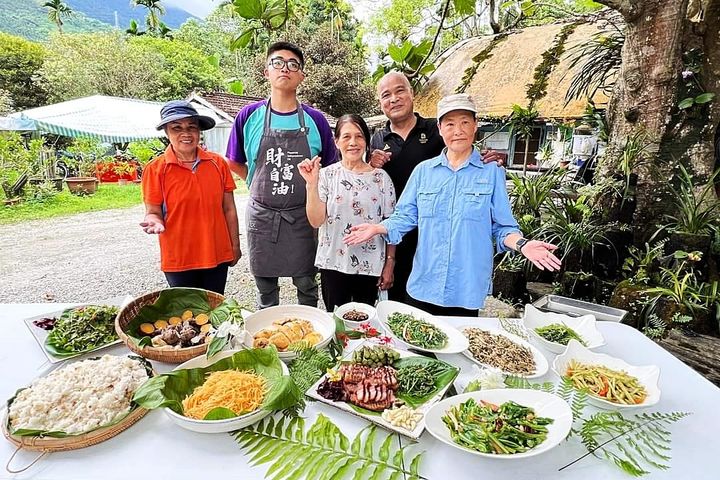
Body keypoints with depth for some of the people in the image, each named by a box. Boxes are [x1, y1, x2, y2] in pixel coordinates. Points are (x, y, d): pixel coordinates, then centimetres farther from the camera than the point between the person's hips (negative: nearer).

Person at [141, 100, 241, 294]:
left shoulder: (217, 163, -1)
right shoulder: (155, 169, -6)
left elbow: (228, 209, 4)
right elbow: (153, 212, -1)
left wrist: (235, 245, 6)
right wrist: (154, 222, -24)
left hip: (217, 255, 2)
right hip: (179, 260, -1)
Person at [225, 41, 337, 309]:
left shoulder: (315, 120, -1)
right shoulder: (250, 116, 0)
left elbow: (329, 168, 9)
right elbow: (234, 163, 10)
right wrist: (261, 186, 4)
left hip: (303, 216, 0)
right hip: (262, 214, 1)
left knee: (307, 286, 13)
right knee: (265, 289, 15)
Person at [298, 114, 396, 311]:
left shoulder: (381, 177, -2)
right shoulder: (327, 175, -2)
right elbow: (316, 221, -8)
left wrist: (390, 264, 1)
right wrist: (312, 184, -18)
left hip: (370, 266, 0)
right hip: (333, 264, 0)